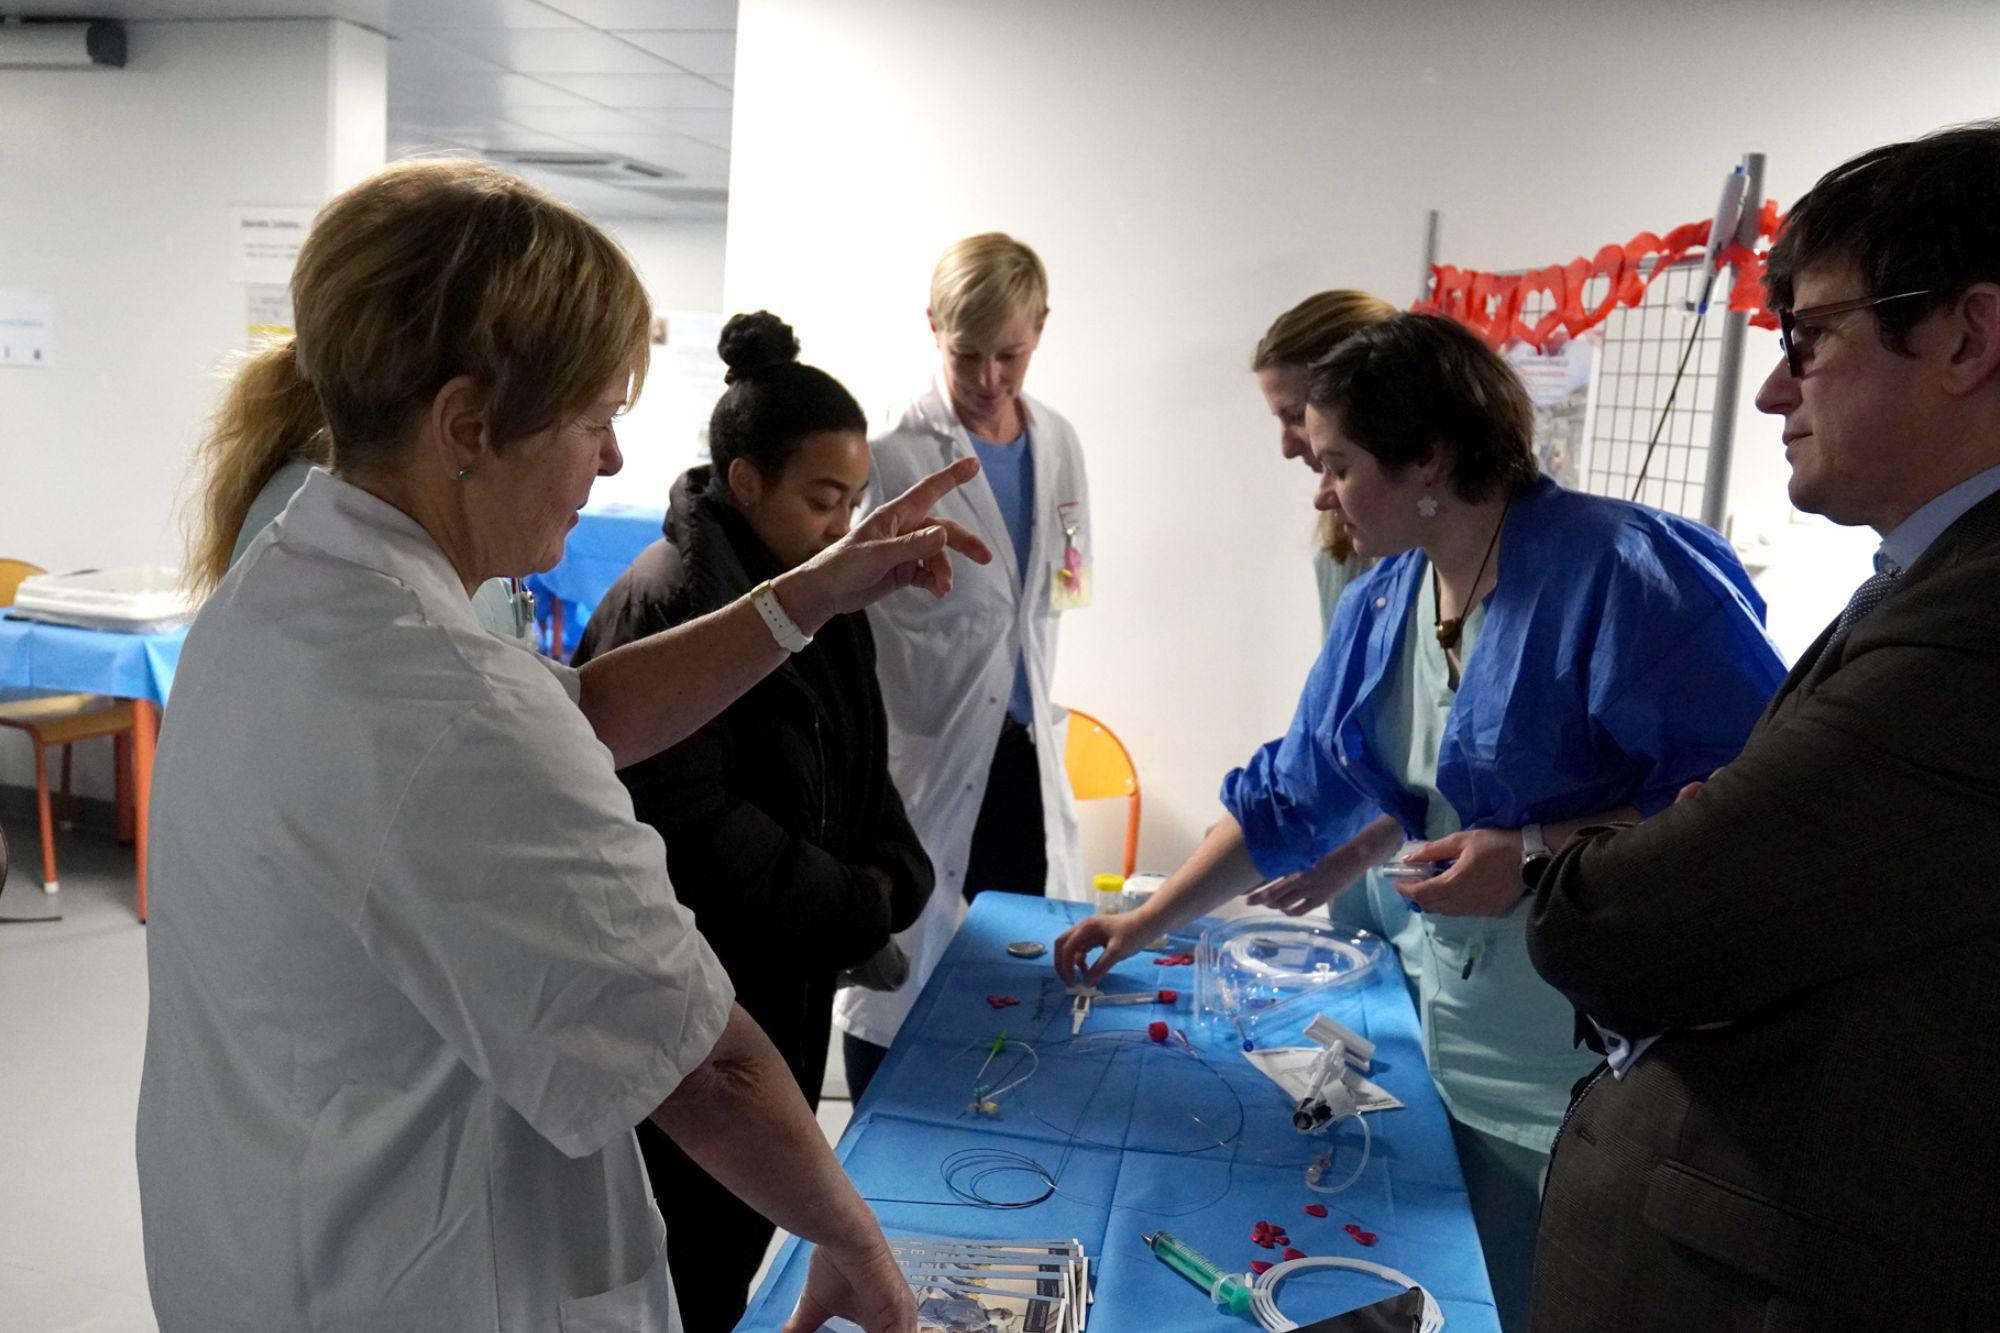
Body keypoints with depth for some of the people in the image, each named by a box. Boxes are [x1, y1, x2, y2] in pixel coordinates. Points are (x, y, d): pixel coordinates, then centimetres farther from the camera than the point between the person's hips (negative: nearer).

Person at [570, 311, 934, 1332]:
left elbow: (859, 771, 10)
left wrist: (892, 882, -8)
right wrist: (853, 909, -17)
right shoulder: (661, 605, -21)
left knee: (750, 1227, 21)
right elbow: (687, 833, -24)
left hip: (790, 976, 8)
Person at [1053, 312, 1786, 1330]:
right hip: (1453, 1054, 6)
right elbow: (1291, 797, 12)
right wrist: (1145, 924, 13)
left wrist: (1537, 857, -24)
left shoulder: (1624, 571, -19)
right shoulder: (1379, 605, 4)